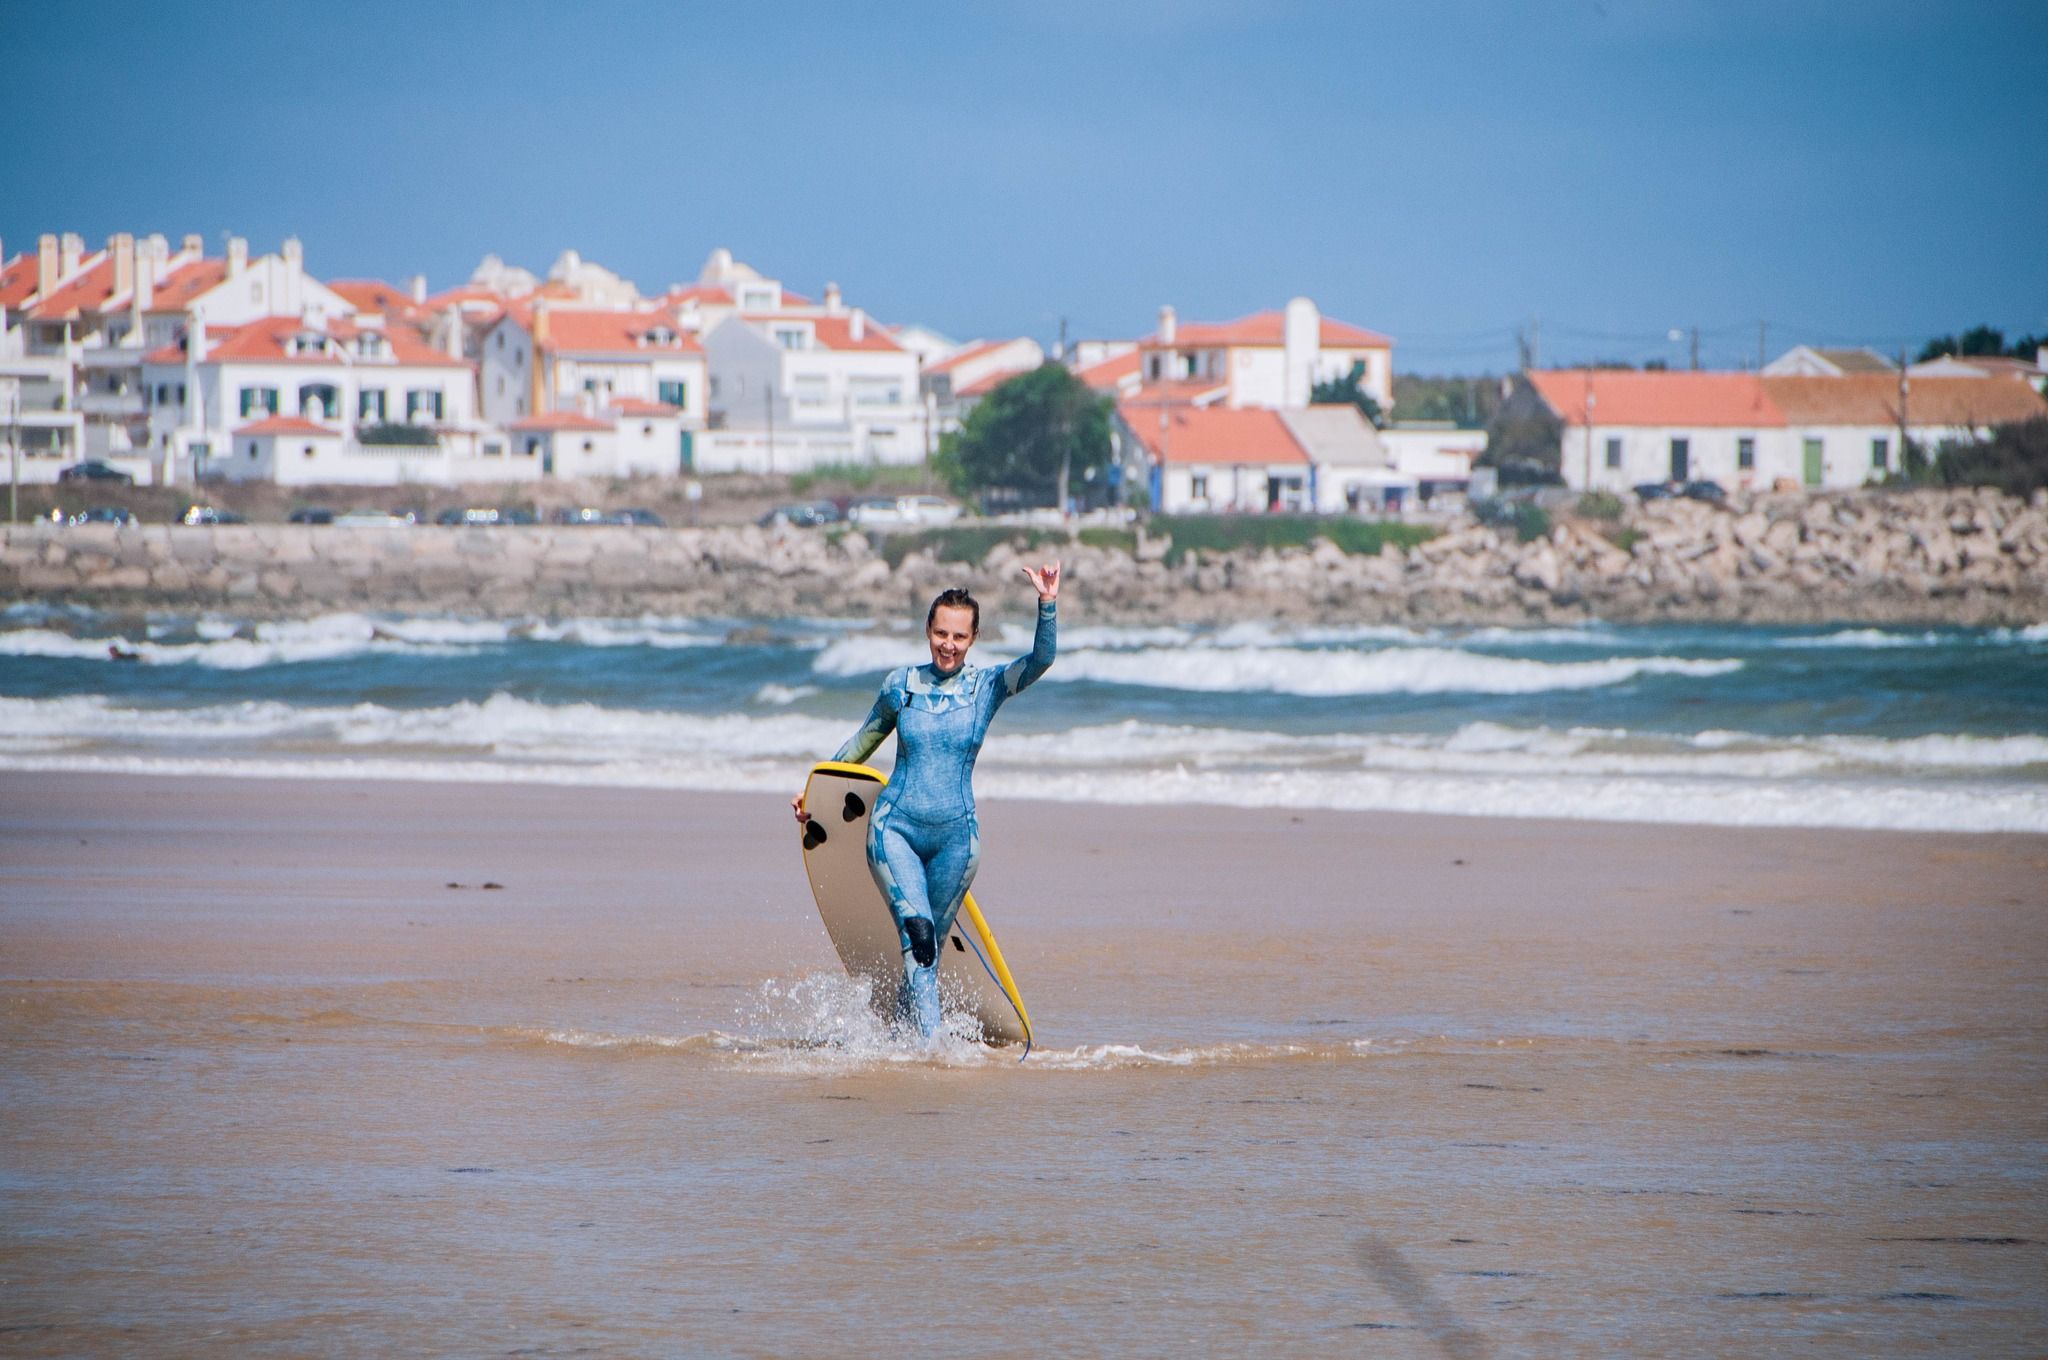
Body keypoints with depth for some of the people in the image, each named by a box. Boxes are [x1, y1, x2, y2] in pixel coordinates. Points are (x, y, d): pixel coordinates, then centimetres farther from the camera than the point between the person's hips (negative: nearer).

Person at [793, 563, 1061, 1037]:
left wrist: (1047, 605, -30)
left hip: (955, 835, 1)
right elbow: (862, 743, 19)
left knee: (928, 944, 7)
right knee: (917, 930, -21)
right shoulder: (900, 685, 5)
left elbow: (1041, 660, -16)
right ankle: (929, 1041, -25)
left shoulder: (987, 686, 1)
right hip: (895, 827, -1)